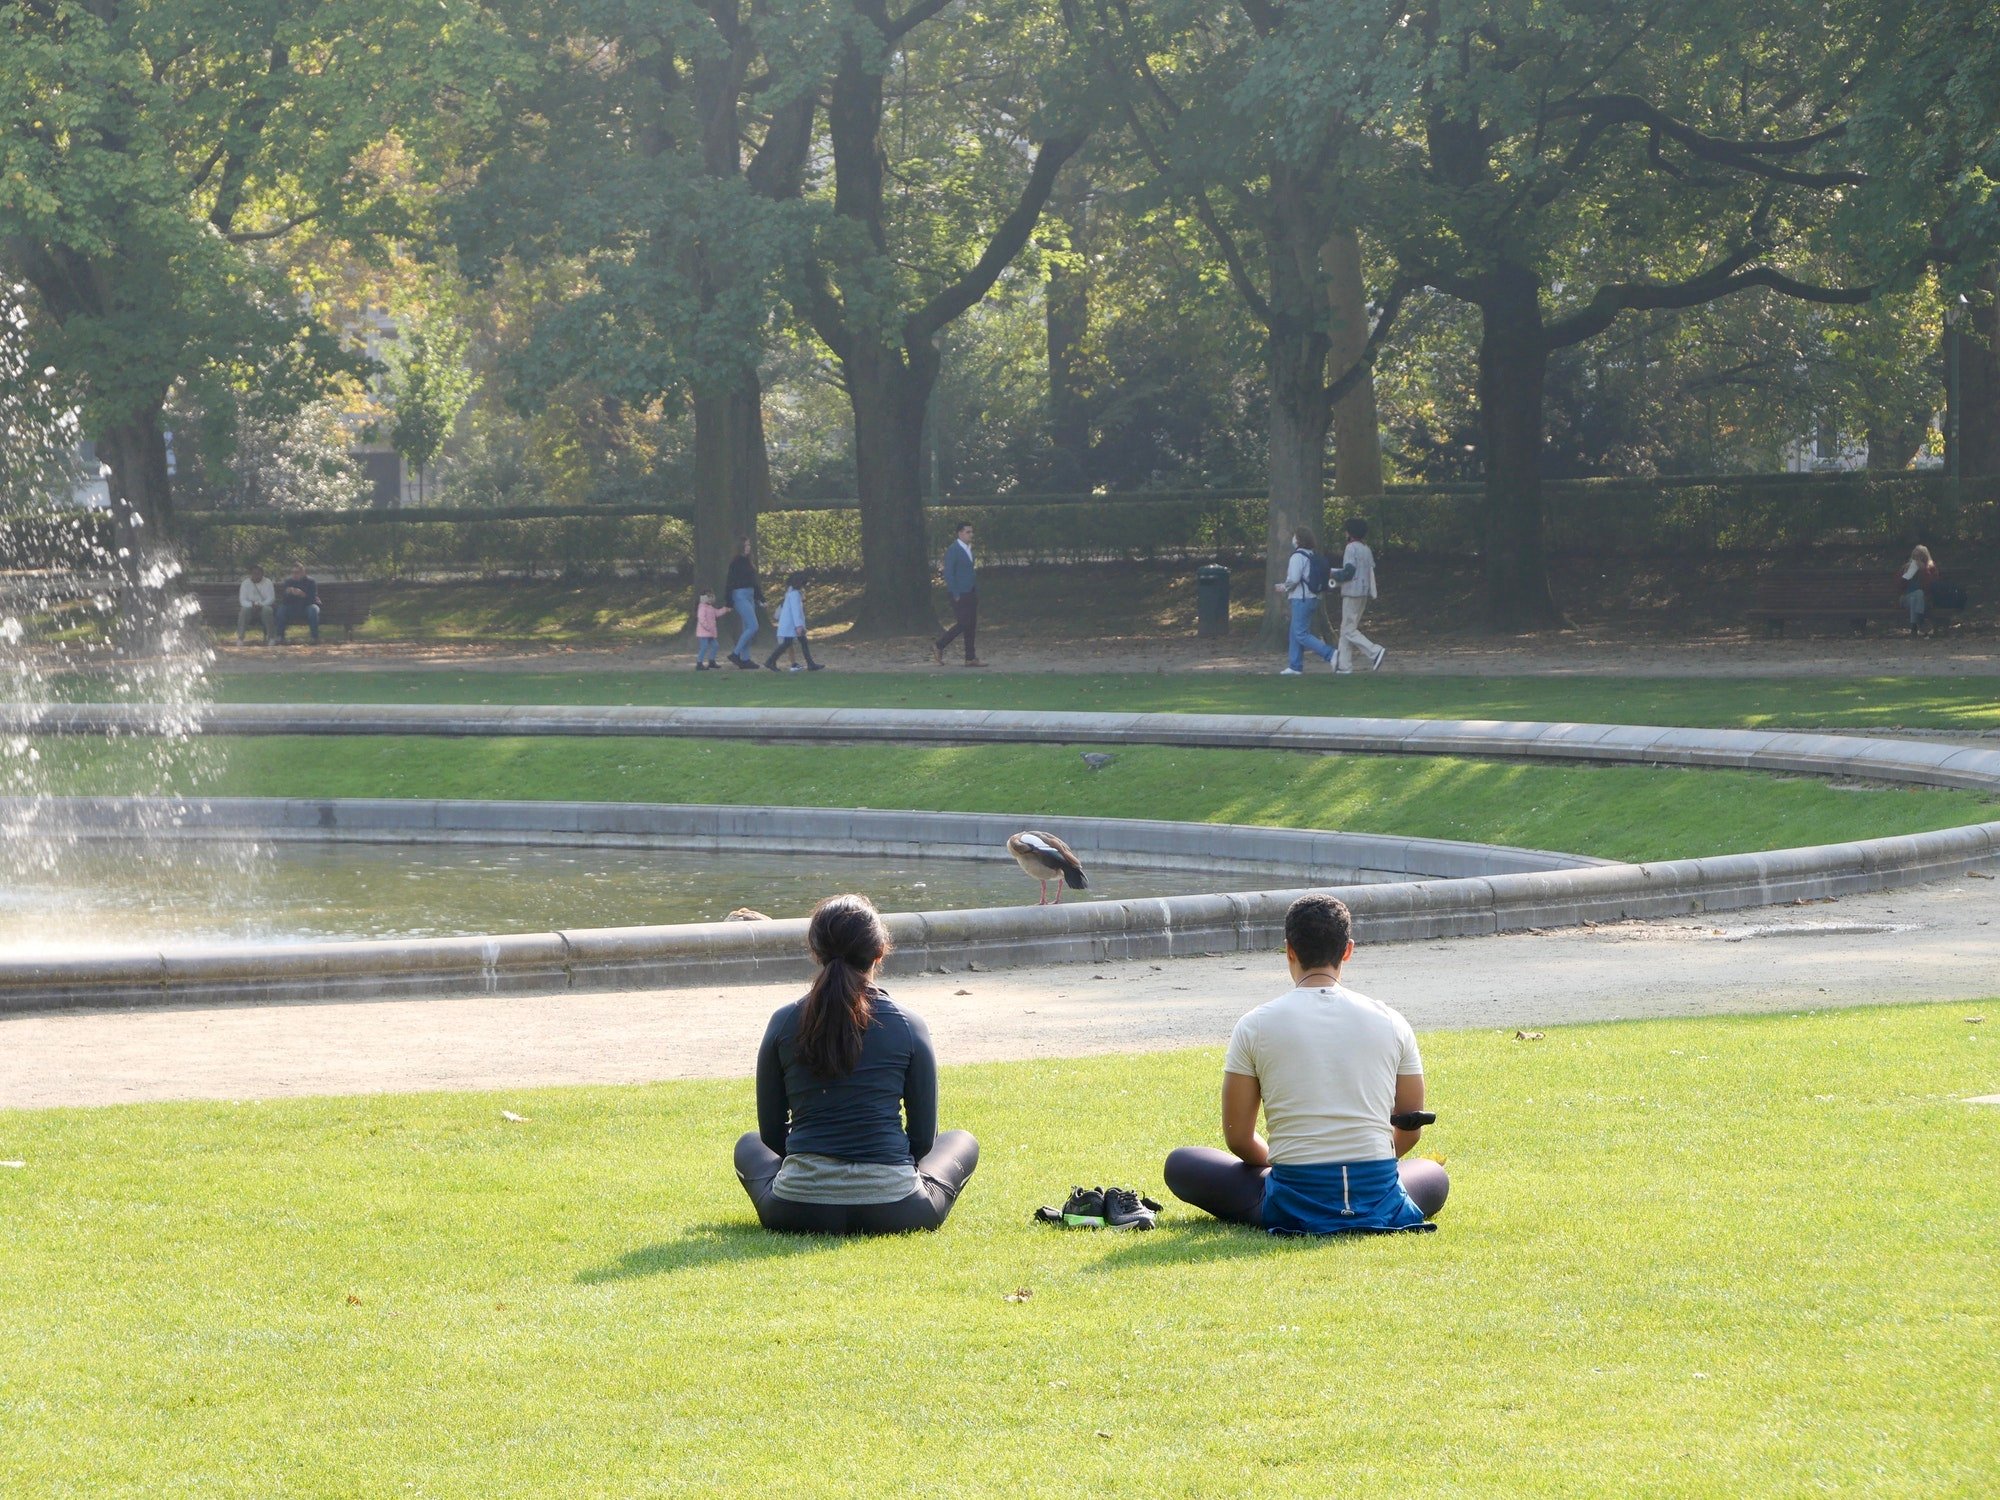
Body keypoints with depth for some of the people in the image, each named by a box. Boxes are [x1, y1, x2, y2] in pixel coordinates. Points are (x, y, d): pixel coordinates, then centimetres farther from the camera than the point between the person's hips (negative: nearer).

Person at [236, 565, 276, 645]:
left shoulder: (268, 583, 3)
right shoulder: (245, 583, 3)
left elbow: (271, 599, -6)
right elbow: (242, 600, -5)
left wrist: (260, 605, -25)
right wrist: (252, 605, -26)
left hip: (263, 607, 0)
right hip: (250, 607, 0)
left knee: (267, 609, -36)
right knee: (245, 610, -35)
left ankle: (269, 637, -29)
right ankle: (240, 637, -34)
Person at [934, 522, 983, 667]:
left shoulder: (969, 549, 15)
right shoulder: (953, 550, -11)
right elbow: (948, 574, -15)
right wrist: (955, 594, -17)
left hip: (971, 594, 8)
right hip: (960, 594, -8)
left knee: (971, 626, 6)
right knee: (963, 624, -11)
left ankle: (971, 658, 7)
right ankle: (938, 647, 2)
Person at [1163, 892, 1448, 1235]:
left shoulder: (1254, 1026, -2)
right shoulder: (1391, 1023, 3)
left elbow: (1238, 1138, 2)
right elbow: (1409, 1132, 12)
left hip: (1293, 1206, -1)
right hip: (1380, 1204, 1)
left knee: (1181, 1164, 20)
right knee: (1434, 1174, 35)